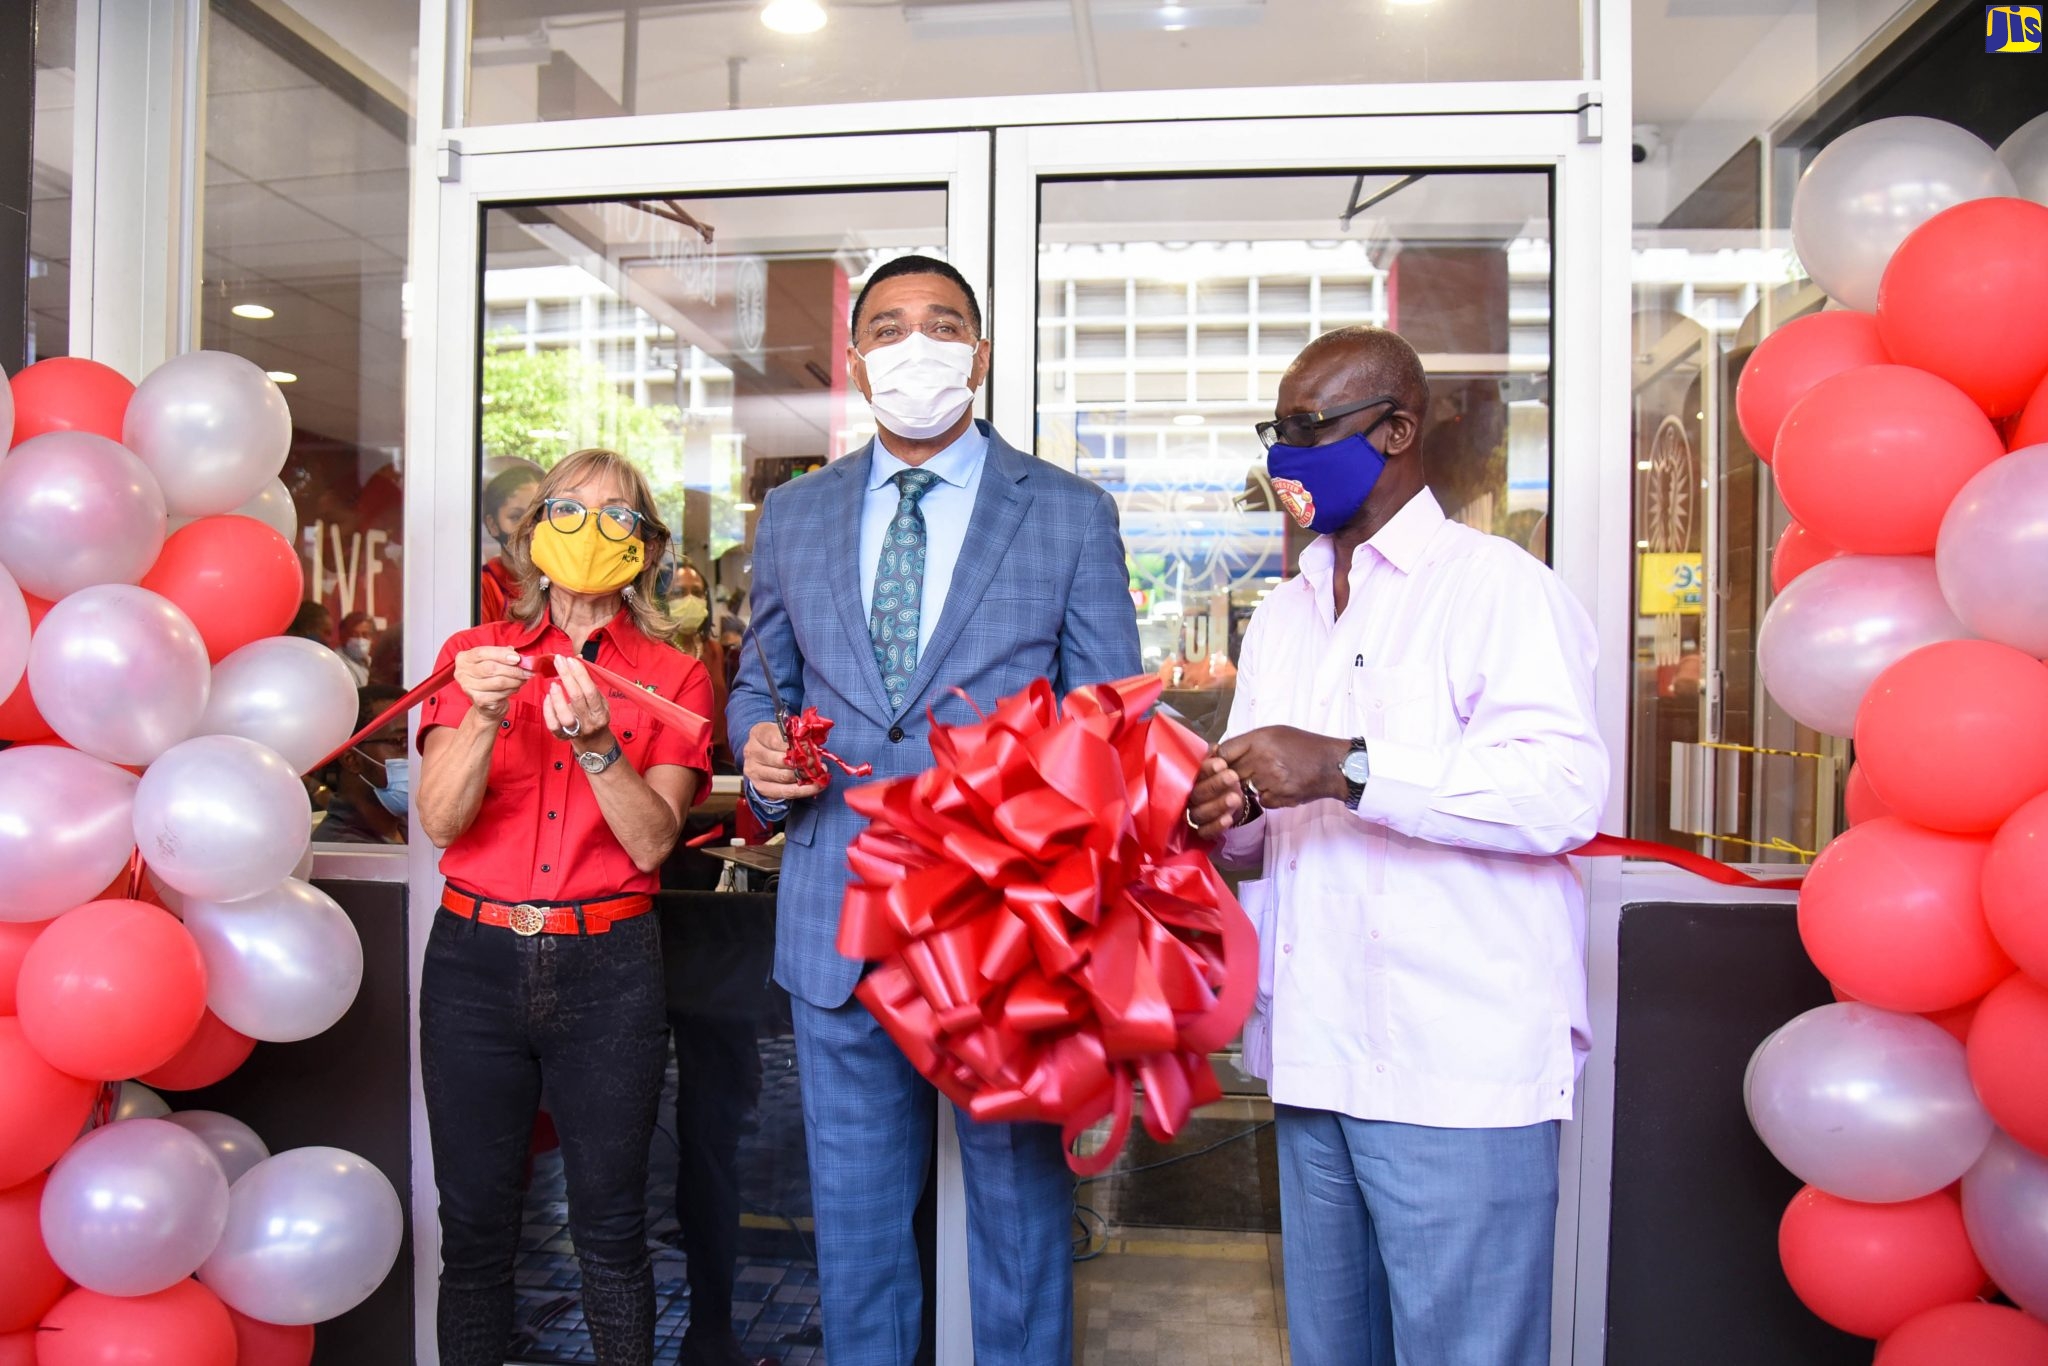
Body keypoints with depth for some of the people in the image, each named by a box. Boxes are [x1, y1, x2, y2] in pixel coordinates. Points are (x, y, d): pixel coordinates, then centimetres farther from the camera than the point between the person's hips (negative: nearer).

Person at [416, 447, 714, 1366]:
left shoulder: (673, 678, 3)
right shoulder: (473, 654, 6)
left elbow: (651, 842, -7)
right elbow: (439, 822, -5)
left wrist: (595, 741, -22)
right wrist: (486, 717, -20)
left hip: (607, 971, -1)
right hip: (474, 959, 1)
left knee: (610, 1227, 8)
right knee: (474, 1224, 11)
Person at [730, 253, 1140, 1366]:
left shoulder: (1071, 514, 2)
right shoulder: (793, 516, 11)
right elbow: (759, 682, 20)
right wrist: (761, 747, -4)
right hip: (840, 928, 3)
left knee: (1021, 1211, 11)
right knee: (854, 1224, 16)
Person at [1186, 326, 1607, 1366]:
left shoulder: (1497, 586, -6)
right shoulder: (1281, 617, 18)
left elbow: (1566, 790, -20)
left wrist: (1348, 769, -24)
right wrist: (1225, 816, -2)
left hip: (1461, 1068, -7)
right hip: (1314, 1057, 7)